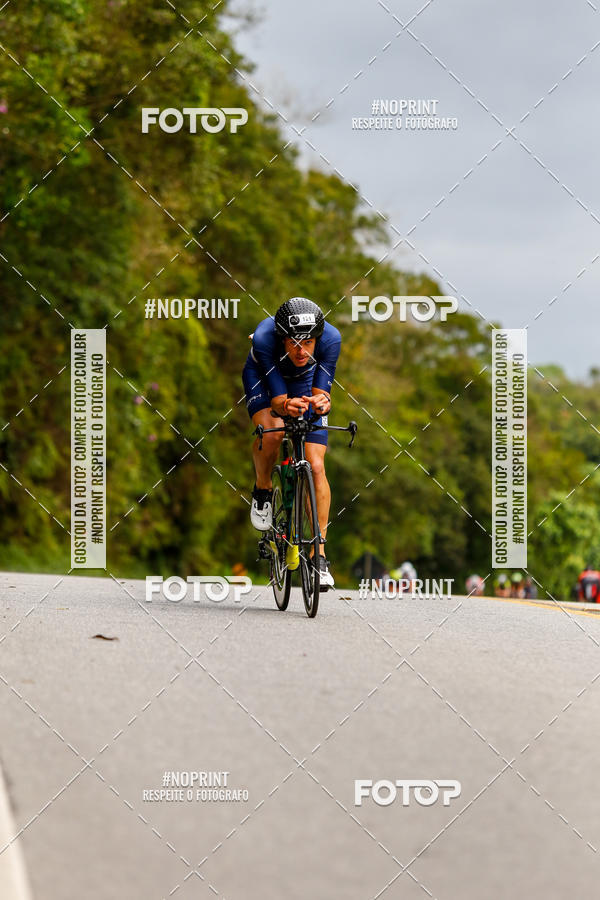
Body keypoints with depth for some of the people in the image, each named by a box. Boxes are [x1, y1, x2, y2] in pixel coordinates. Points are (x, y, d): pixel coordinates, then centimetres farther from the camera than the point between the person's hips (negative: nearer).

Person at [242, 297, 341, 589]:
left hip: (307, 383, 1)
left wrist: (321, 402, -53)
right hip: (264, 378, -1)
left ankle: (318, 554, -3)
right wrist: (286, 407, -57)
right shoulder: (264, 338, -39)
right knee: (272, 431, -34)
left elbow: (322, 392, -30)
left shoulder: (330, 338, -34)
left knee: (316, 468, -11)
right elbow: (277, 400, -34)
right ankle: (262, 489, -2)